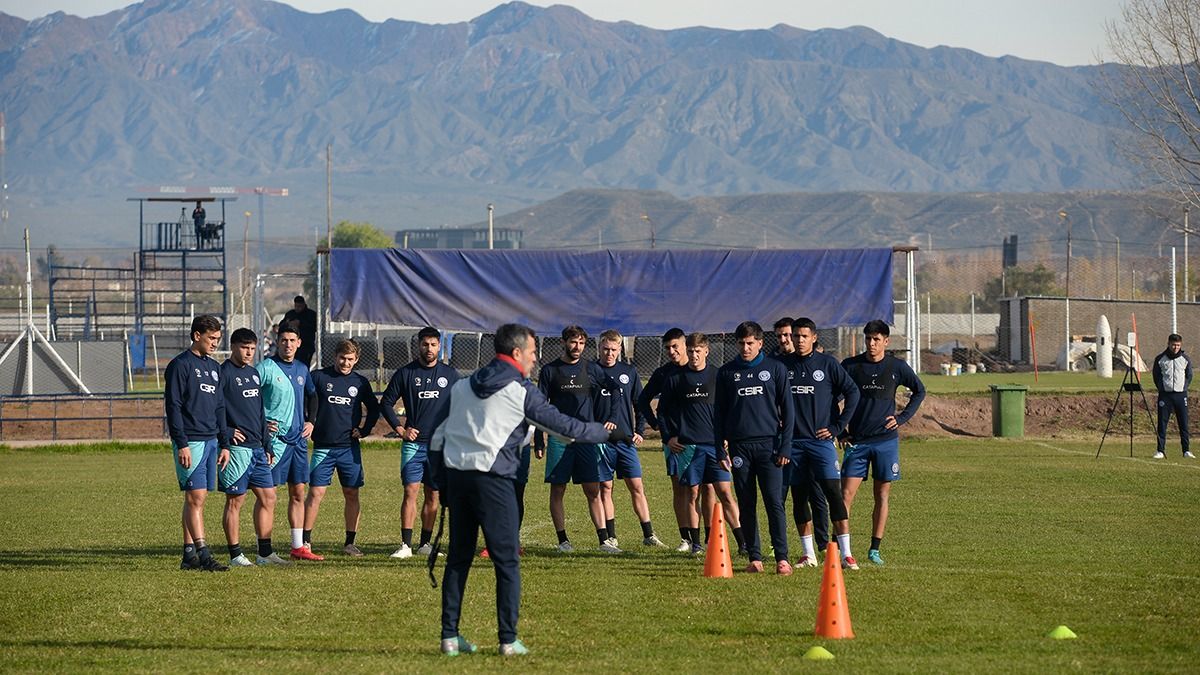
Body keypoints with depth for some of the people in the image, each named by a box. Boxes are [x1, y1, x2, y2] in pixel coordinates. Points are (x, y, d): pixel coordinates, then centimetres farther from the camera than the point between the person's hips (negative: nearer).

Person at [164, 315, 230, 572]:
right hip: (191, 442, -8)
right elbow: (173, 406, -11)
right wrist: (181, 444, -16)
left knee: (197, 498, 6)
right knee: (195, 497, -11)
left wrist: (224, 444, 16)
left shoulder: (213, 367, 18)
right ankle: (203, 554, -16)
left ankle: (189, 554, 8)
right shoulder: (180, 365, -6)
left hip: (211, 441, 8)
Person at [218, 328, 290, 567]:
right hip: (236, 447, -8)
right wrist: (226, 432, -17)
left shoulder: (253, 373, 18)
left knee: (268, 498, 7)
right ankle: (235, 555, 2)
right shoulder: (224, 373, -8)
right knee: (235, 500, -3)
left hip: (257, 448, 8)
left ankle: (265, 553, 13)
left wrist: (266, 446, 21)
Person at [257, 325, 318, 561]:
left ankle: (298, 546, 15)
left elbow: (312, 397, 28)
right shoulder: (265, 368, -8)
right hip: (274, 438, -7)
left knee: (298, 493, 9)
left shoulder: (302, 369, 13)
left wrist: (310, 422, 15)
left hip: (298, 439, 7)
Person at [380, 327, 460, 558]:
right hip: (413, 442, -2)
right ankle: (406, 545, -11)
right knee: (410, 491, -10)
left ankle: (425, 544, 13)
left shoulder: (450, 374, 8)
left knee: (433, 495, 5)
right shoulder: (405, 374, 3)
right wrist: (400, 429, -2)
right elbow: (386, 403, 8)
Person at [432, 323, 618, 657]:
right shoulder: (521, 391, -4)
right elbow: (564, 425, -3)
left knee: (458, 558, 11)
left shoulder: (461, 387, 13)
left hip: (456, 475, 6)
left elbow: (438, 440, 13)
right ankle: (508, 640, -1)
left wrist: (441, 483, 18)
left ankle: (449, 636, 10)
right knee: (507, 561, 1)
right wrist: (607, 433, 8)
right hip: (493, 480, -6)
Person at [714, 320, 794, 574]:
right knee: (746, 504, 3)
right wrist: (720, 450, 4)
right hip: (740, 446, 2)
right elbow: (719, 413, 12)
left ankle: (782, 557, -8)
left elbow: (787, 409, 5)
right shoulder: (726, 373, 10)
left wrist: (785, 447, -3)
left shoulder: (775, 369, 5)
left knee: (774, 502, -9)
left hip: (769, 445, -2)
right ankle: (754, 558, 8)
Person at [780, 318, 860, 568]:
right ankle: (808, 554, 14)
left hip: (821, 440, -3)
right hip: (793, 442, 3)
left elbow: (852, 392, 3)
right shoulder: (782, 365, 6)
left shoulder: (827, 364, 1)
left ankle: (846, 553, -13)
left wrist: (837, 427, -1)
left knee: (833, 493, -12)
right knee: (799, 497, 5)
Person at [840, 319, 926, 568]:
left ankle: (875, 549, 11)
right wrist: (840, 431, 3)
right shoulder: (850, 366, 1)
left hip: (886, 440, 1)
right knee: (846, 494, -9)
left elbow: (919, 391, 16)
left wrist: (902, 417, 5)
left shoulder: (896, 367, 2)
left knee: (882, 495, 4)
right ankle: (838, 549, -10)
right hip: (856, 442, -1)